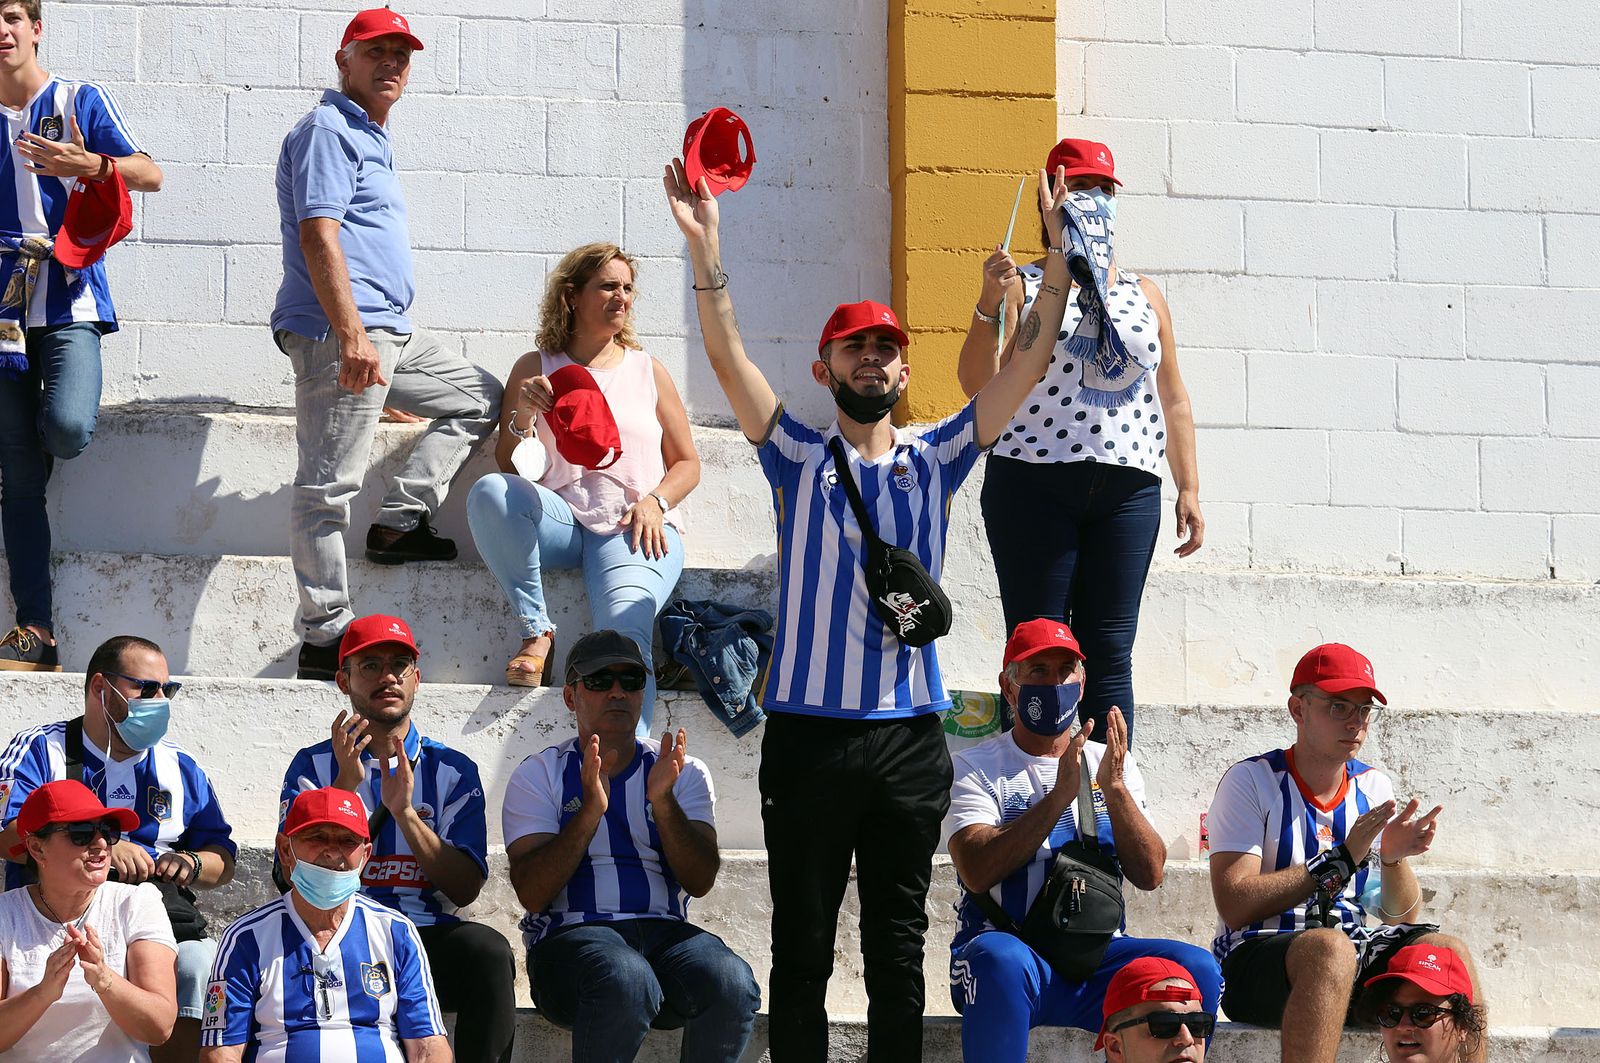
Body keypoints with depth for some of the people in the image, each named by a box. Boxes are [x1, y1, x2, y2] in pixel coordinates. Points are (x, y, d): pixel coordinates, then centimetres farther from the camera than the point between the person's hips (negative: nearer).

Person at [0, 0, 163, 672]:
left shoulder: (79, 102, 3)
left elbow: (150, 175, -3)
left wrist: (89, 165, -20)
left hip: (70, 301, -3)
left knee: (66, 429, -28)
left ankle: (57, 404, 10)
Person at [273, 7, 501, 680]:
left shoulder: (371, 139, 23)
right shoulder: (328, 131, -8)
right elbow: (318, 235, -19)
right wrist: (351, 334, -27)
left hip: (389, 334, 10)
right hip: (339, 332, -10)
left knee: (482, 398, 19)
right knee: (329, 485, -10)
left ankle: (399, 523, 10)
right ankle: (325, 638, -12)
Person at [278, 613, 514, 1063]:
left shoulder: (454, 772, 15)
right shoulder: (314, 766, 14)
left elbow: (466, 890, 3)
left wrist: (404, 812, -10)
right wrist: (345, 784, -10)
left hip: (428, 933, 1)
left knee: (487, 949, -33)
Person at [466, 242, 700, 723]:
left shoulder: (648, 372, 16)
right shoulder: (535, 370, 13)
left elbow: (687, 463, 17)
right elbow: (508, 466, 9)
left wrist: (654, 502, -4)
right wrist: (522, 416, -11)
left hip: (632, 527, -1)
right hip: (559, 519, 1)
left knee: (625, 636, -30)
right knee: (488, 493, -32)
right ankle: (536, 630, -20)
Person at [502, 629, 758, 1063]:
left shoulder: (684, 773, 17)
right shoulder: (538, 775, 9)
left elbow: (700, 882, 1)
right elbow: (531, 894, -6)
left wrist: (663, 803, -14)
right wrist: (590, 810, -17)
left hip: (664, 930, 3)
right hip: (570, 934, -3)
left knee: (733, 985, -32)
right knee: (626, 980, -39)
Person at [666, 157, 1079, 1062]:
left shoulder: (933, 462, 12)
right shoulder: (800, 459, 6)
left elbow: (1028, 366, 8)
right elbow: (729, 357, -6)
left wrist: (1059, 251, 2)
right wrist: (705, 245, -18)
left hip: (911, 733, 2)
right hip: (810, 728, -2)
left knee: (899, 948, 6)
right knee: (803, 946, 1)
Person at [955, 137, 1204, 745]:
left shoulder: (1144, 295, 17)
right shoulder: (1023, 287, 6)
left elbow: (1173, 399, 17)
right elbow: (978, 383, -4)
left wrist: (1190, 491, 10)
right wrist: (989, 303, -18)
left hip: (1127, 489, 3)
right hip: (1034, 483, -3)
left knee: (1110, 653, 0)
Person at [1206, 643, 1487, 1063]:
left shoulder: (1373, 788, 14)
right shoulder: (1252, 782, -4)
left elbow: (1401, 917, 12)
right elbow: (1235, 906, -16)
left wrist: (1394, 858, -11)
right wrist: (1343, 860, -17)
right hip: (1255, 959, -5)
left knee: (1446, 949, -22)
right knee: (1330, 948, -38)